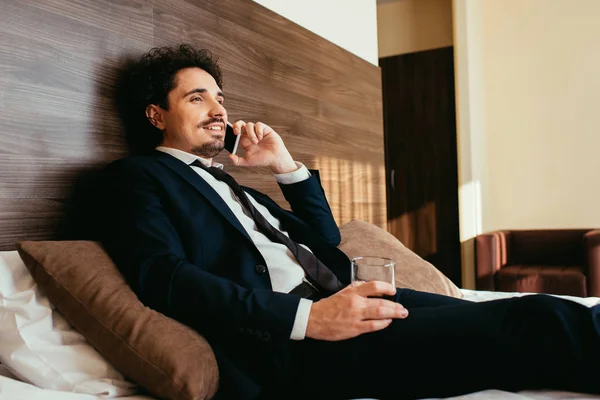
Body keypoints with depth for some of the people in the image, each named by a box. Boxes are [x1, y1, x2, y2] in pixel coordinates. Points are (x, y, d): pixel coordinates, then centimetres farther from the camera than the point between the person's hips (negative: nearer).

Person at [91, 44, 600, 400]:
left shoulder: (231, 186, 29)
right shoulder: (136, 176, 7)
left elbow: (324, 240, 30)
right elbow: (164, 277, -12)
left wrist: (286, 164, 17)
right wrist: (307, 318, -22)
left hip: (331, 300, 8)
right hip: (281, 343, -8)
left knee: (533, 313, -7)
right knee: (530, 322, -20)